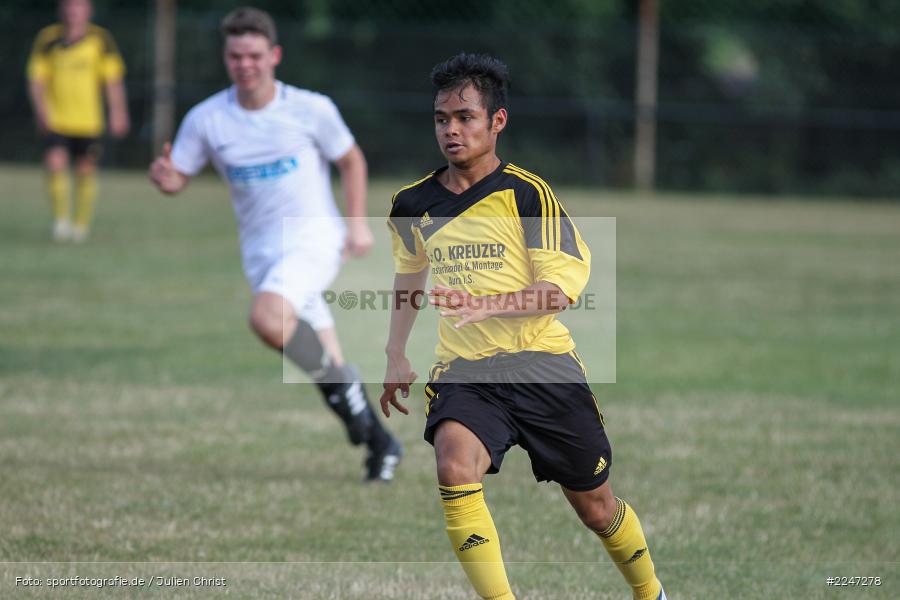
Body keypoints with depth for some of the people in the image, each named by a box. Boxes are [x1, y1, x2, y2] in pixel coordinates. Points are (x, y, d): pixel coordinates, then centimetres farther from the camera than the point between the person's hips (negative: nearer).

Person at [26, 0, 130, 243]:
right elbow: (36, 79, 3)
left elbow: (113, 79, 1)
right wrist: (42, 111, -12)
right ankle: (61, 219, -8)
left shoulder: (100, 39, 0)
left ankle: (82, 224, 21)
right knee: (55, 164, -18)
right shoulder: (48, 38, 2)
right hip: (55, 120, 0)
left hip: (88, 121, 0)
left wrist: (118, 113, -9)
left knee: (86, 170, 5)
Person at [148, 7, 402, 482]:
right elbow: (179, 177, 3)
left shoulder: (310, 109, -7)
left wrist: (357, 222, 0)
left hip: (313, 235, -4)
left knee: (266, 319, -31)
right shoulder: (206, 119, -3)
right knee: (325, 361, 6)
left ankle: (341, 387, -11)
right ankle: (380, 444, 22)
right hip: (260, 249, 4)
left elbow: (351, 160, 7)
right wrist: (165, 178, -20)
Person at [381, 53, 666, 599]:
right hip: (464, 371, 2)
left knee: (596, 508, 9)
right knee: (455, 466, -30)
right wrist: (397, 355, 28)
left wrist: (485, 304, -29)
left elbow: (557, 292, -14)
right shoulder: (412, 205, 7)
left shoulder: (527, 194, -8)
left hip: (542, 366, -2)